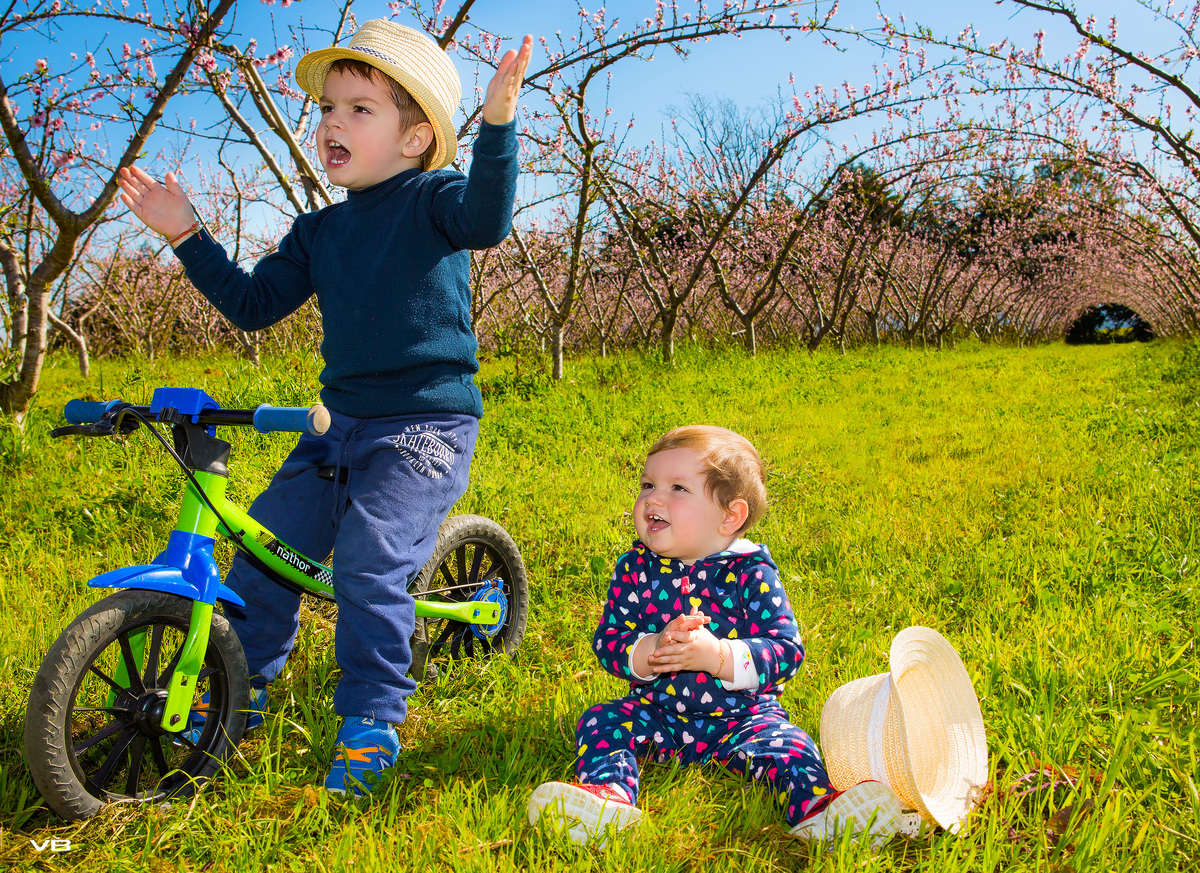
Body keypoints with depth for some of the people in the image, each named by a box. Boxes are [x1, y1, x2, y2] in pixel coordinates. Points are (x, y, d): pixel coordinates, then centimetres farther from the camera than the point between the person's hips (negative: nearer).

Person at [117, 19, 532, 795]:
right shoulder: (319, 233, 13)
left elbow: (486, 219, -28)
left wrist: (498, 122, -41)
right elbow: (252, 304, 13)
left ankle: (371, 723, -1)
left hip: (427, 425, -7)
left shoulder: (432, 200, -5)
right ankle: (241, 687, 28)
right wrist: (187, 235, 9)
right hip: (340, 422, 7)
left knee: (369, 565, -18)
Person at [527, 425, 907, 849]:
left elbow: (786, 650, -16)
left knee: (786, 745, -27)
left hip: (741, 713, -2)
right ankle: (609, 794, -43)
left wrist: (716, 656, -30)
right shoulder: (635, 568, -1)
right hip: (656, 710, 3)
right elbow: (607, 642, -4)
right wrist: (651, 651, -26)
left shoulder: (751, 574, -10)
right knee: (601, 721, -20)